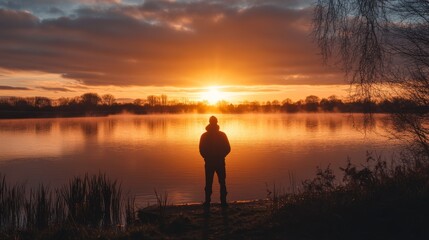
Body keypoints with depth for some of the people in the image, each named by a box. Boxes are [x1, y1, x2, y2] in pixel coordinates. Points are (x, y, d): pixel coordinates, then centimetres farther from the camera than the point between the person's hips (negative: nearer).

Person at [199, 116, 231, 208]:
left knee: (208, 183, 6)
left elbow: (201, 150, -2)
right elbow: (228, 149, -2)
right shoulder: (222, 135, -2)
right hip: (220, 162, 0)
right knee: (222, 183, 7)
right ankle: (223, 202, 5)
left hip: (209, 163, 0)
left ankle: (207, 201, 5)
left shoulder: (204, 136, -2)